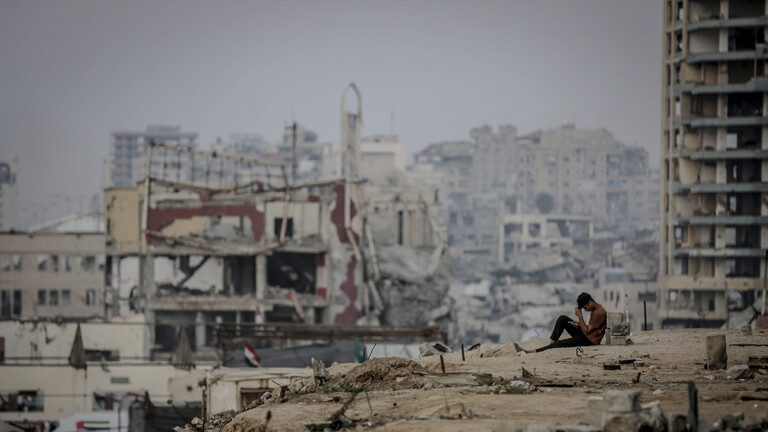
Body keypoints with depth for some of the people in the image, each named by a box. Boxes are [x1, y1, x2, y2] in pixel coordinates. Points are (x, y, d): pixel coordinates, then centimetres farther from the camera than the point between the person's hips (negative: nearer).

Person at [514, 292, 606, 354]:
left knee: (560, 344, -16)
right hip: (585, 335, 10)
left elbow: (586, 332, -22)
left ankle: (531, 352, -16)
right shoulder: (595, 309, 9)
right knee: (563, 318, -1)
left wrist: (580, 317, -21)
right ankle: (552, 341, -8)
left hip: (590, 340, -10)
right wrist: (580, 324, 0)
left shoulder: (599, 313, -22)